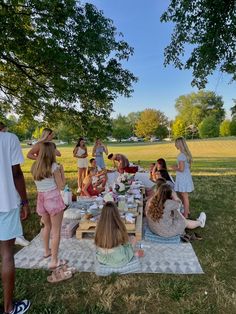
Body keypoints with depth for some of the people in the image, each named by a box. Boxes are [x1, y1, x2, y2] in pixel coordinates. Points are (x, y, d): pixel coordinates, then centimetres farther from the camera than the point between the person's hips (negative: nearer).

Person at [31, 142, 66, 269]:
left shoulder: (34, 167, 3)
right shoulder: (54, 167, -15)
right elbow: (61, 186, -10)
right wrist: (61, 171, -1)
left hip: (41, 199, 7)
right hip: (53, 199, -6)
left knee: (47, 226, 27)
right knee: (56, 231, 5)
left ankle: (47, 251, 43)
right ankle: (54, 261, 12)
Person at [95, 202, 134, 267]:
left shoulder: (99, 227, -21)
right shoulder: (119, 229, -33)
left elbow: (97, 244, -3)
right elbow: (126, 243, -14)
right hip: (118, 261, -4)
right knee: (129, 246, 24)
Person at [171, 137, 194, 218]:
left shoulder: (181, 155, -21)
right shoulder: (186, 153, 8)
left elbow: (181, 169, -23)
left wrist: (175, 168, -6)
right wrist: (177, 166, 14)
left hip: (183, 178, -9)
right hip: (186, 177, 9)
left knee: (184, 197, 2)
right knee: (184, 196, 21)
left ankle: (185, 215, 15)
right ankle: (187, 211, 36)